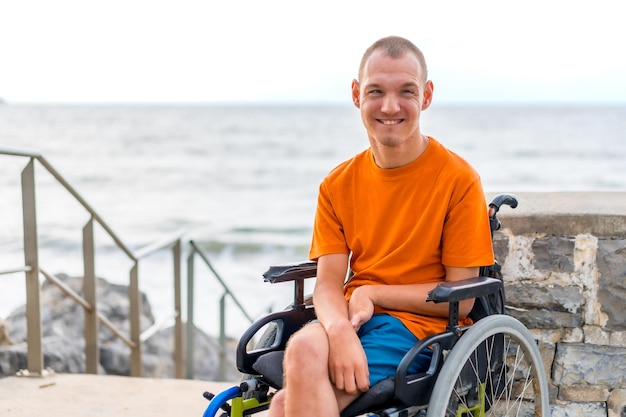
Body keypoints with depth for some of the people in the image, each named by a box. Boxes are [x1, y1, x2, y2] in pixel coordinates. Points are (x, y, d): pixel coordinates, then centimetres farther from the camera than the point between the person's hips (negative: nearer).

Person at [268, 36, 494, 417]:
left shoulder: (458, 179, -6)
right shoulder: (338, 185, 7)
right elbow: (328, 284, 0)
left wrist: (370, 293, -8)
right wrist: (340, 329, -22)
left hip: (418, 325, -4)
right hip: (351, 317, 5)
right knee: (304, 346, -30)